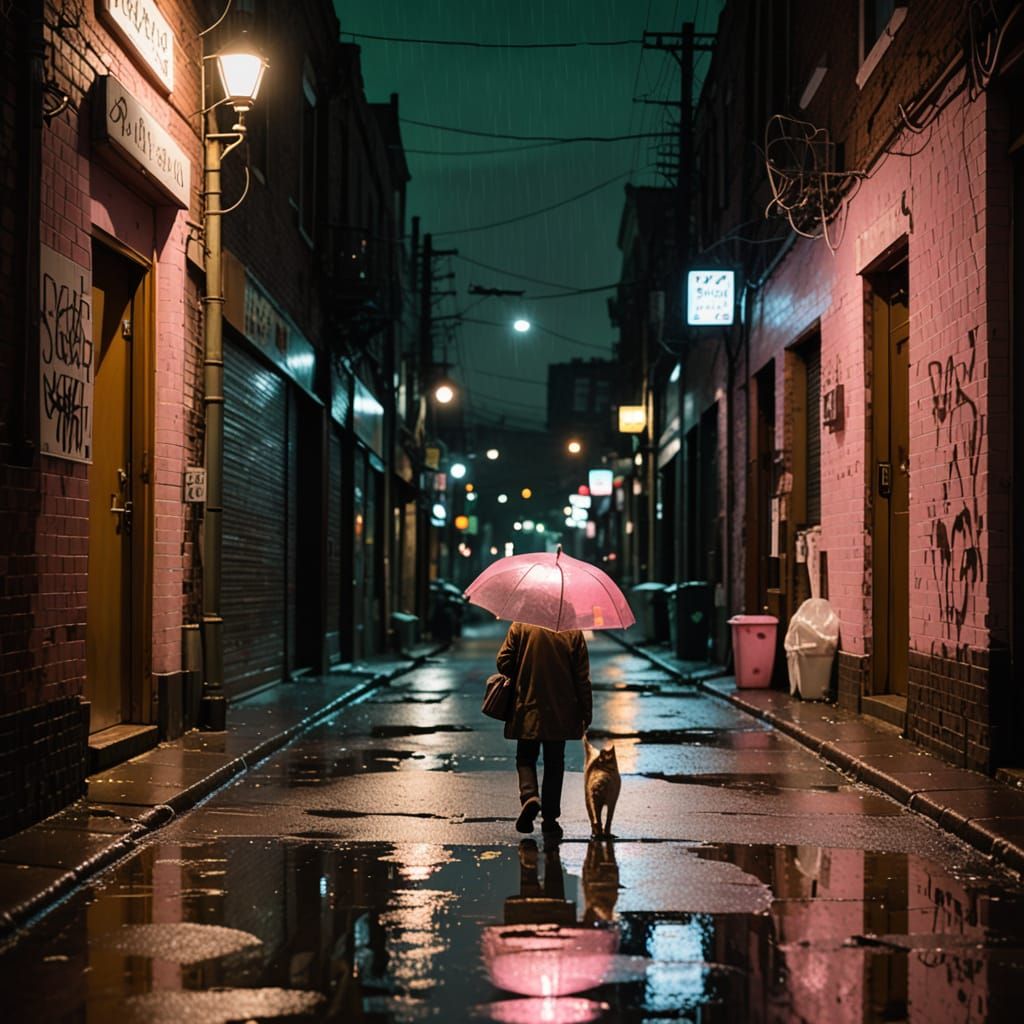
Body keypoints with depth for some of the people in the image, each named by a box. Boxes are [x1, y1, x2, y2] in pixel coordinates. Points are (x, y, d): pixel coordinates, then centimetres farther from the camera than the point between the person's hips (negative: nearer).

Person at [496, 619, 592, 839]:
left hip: (527, 709, -1)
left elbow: (503, 661, -6)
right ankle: (550, 818, 9)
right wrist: (586, 712, 5)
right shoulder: (573, 632, -4)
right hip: (560, 712, 1)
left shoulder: (520, 626, -5)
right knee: (554, 764, 10)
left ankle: (529, 796, -13)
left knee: (525, 758, 14)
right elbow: (582, 677, -3)